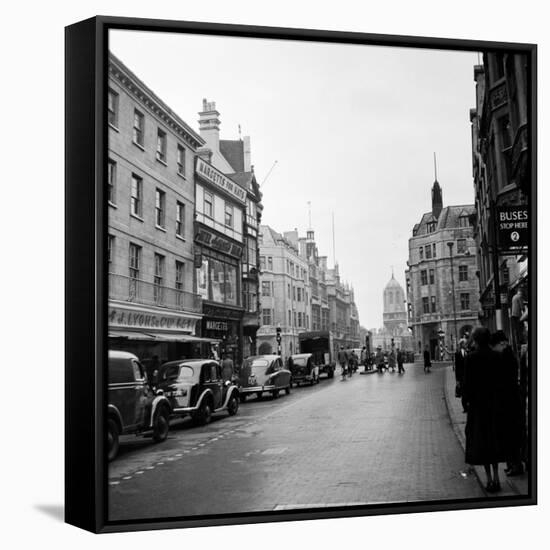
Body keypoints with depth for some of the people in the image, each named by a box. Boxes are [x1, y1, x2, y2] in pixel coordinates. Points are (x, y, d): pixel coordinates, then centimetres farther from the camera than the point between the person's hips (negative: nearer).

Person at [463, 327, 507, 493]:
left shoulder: (471, 358, -13)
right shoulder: (496, 356, -3)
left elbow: (467, 382, -12)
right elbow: (502, 379, -1)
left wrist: (467, 400, -1)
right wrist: (499, 397, 8)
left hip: (477, 403, -4)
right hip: (495, 403, 4)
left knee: (481, 440, 5)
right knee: (495, 439, 16)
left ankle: (490, 480, 5)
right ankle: (495, 478, 19)